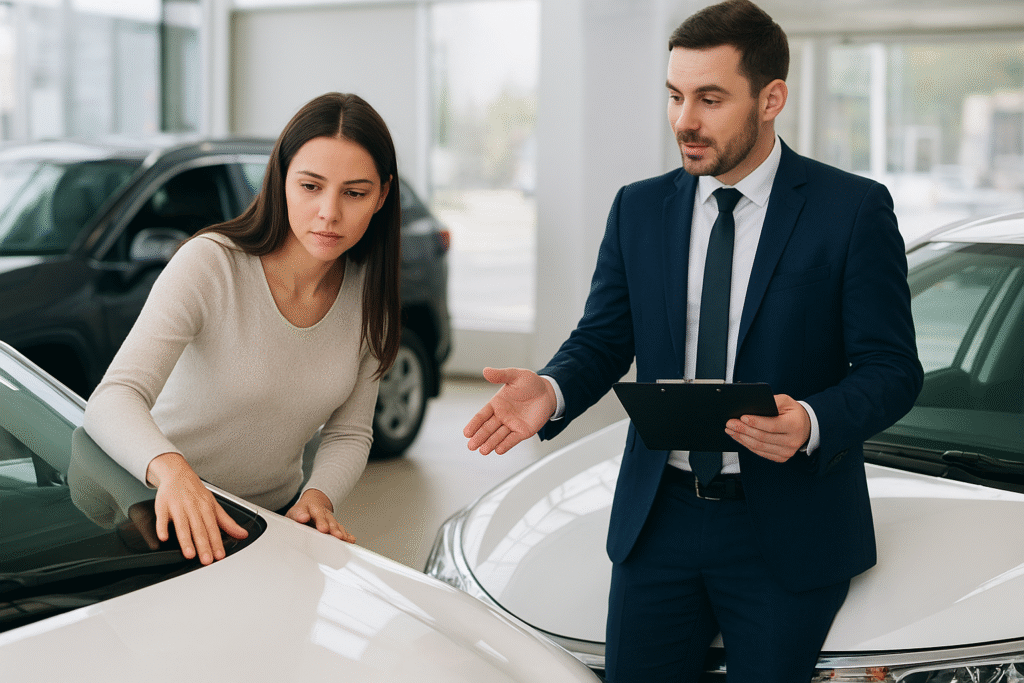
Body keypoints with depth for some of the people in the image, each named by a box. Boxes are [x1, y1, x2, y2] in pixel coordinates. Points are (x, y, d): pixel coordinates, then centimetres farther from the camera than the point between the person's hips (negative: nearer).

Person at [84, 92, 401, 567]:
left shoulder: (369, 293, -5)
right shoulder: (209, 265, -20)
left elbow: (350, 433, 4)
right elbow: (112, 400, -31)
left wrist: (318, 497, -18)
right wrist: (171, 469, -51)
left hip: (277, 512, 4)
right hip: (167, 511, -4)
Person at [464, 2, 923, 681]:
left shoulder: (855, 209, -5)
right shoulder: (639, 209, 7)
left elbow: (893, 367, -8)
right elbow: (602, 339, 8)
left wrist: (812, 423, -28)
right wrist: (550, 390, -15)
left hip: (787, 531, -3)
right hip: (658, 519, 3)